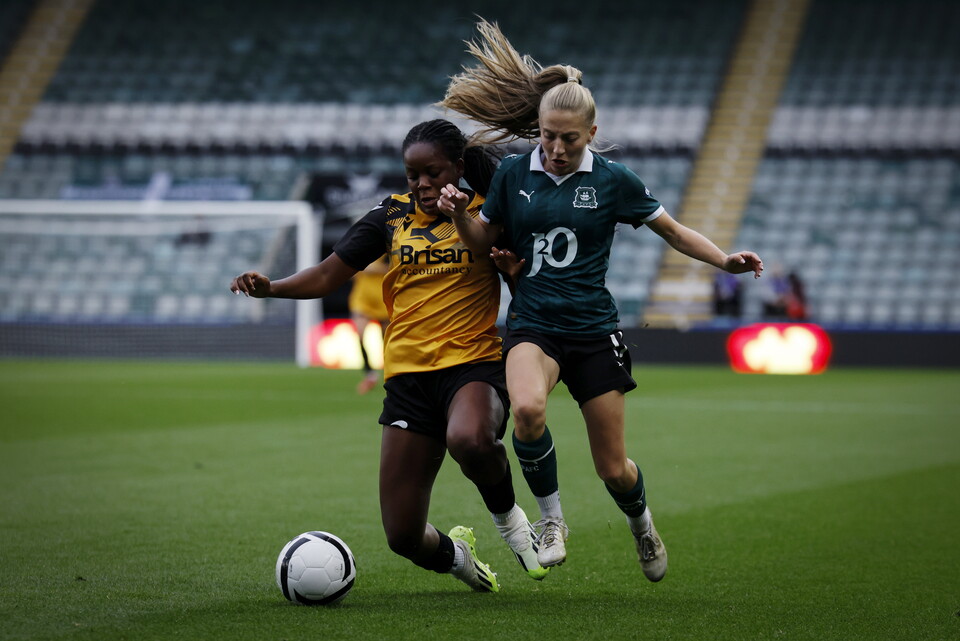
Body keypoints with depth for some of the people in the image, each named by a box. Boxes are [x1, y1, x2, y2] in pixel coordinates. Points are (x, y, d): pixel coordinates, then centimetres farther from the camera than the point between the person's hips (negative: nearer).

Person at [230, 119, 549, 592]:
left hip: (475, 364, -3)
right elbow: (327, 276, 7)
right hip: (408, 375, 3)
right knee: (403, 537, -4)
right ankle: (454, 555, 34)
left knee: (470, 439, -42)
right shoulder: (393, 215, 9)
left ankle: (507, 517, -7)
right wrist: (270, 287, -10)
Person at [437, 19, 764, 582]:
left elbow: (673, 230, 8)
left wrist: (725, 260, -7)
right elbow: (485, 241, 13)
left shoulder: (613, 181, -2)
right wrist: (459, 215, -8)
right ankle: (551, 519, -9)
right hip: (533, 325, 0)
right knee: (527, 409, -34)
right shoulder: (513, 173, 1)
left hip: (594, 331, 0)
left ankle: (641, 521, 41)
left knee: (613, 468, 3)